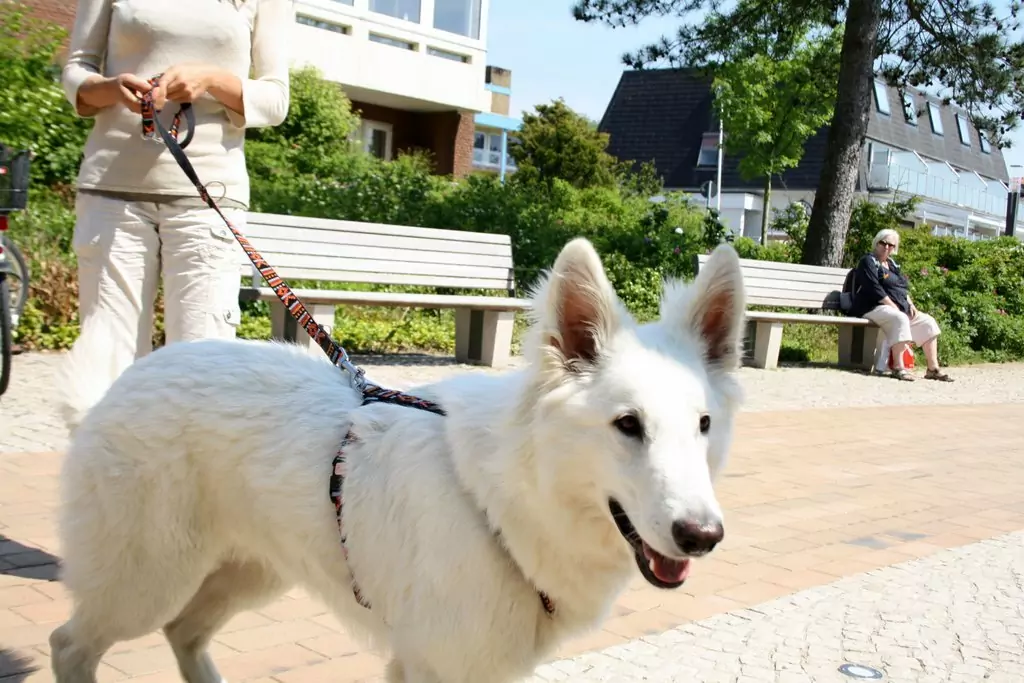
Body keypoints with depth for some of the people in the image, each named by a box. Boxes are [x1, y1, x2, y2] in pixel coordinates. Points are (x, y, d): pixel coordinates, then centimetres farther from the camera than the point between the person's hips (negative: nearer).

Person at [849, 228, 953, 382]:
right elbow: (874, 289, -16)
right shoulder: (869, 261, -5)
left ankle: (933, 368, 1)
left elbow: (904, 287, 23)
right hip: (874, 308, -9)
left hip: (900, 308, 9)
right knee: (900, 319, -37)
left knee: (927, 322, 2)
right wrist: (892, 306, -18)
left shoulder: (892, 264, 22)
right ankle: (898, 367, -39)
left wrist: (910, 304, 4)